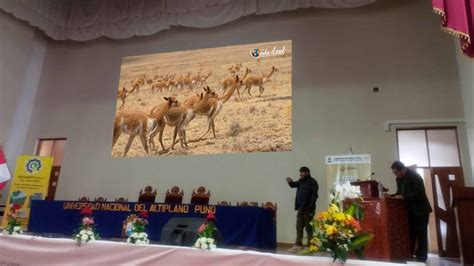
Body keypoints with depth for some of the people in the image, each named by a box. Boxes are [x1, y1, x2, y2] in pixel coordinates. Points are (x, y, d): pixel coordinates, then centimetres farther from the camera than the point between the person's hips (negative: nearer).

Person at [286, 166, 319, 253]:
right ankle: (298, 245, 12)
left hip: (308, 209, -7)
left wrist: (310, 208, -21)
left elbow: (314, 196, -14)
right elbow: (293, 185, 26)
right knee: (299, 227, 7)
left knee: (308, 227, 1)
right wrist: (290, 182, 2)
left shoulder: (312, 182, -9)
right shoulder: (301, 181, 13)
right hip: (300, 208, 7)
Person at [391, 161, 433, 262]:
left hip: (420, 209, -7)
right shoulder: (399, 179, 4)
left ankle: (421, 257, 11)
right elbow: (400, 192, 13)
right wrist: (392, 196, -6)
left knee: (421, 233, 2)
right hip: (409, 210, 7)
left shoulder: (415, 176, -19)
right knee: (410, 232, 9)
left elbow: (419, 193, -26)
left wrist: (403, 197, -30)